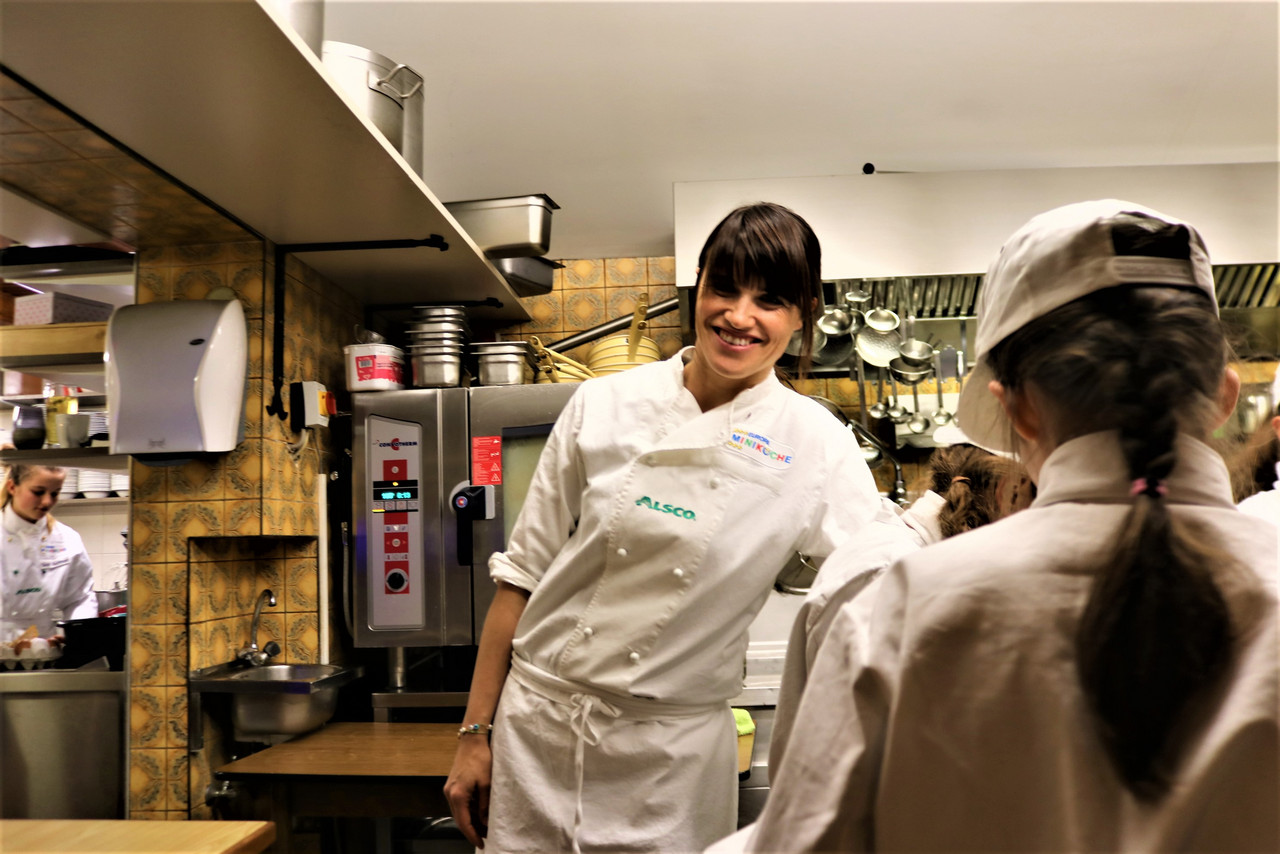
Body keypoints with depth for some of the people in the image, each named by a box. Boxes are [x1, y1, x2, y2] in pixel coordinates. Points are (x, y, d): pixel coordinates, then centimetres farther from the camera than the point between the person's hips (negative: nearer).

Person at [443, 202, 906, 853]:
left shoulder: (815, 445, -5)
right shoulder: (604, 406, -5)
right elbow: (524, 573, -1)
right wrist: (475, 733, 0)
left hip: (672, 760, 0)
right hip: (537, 730, 1)